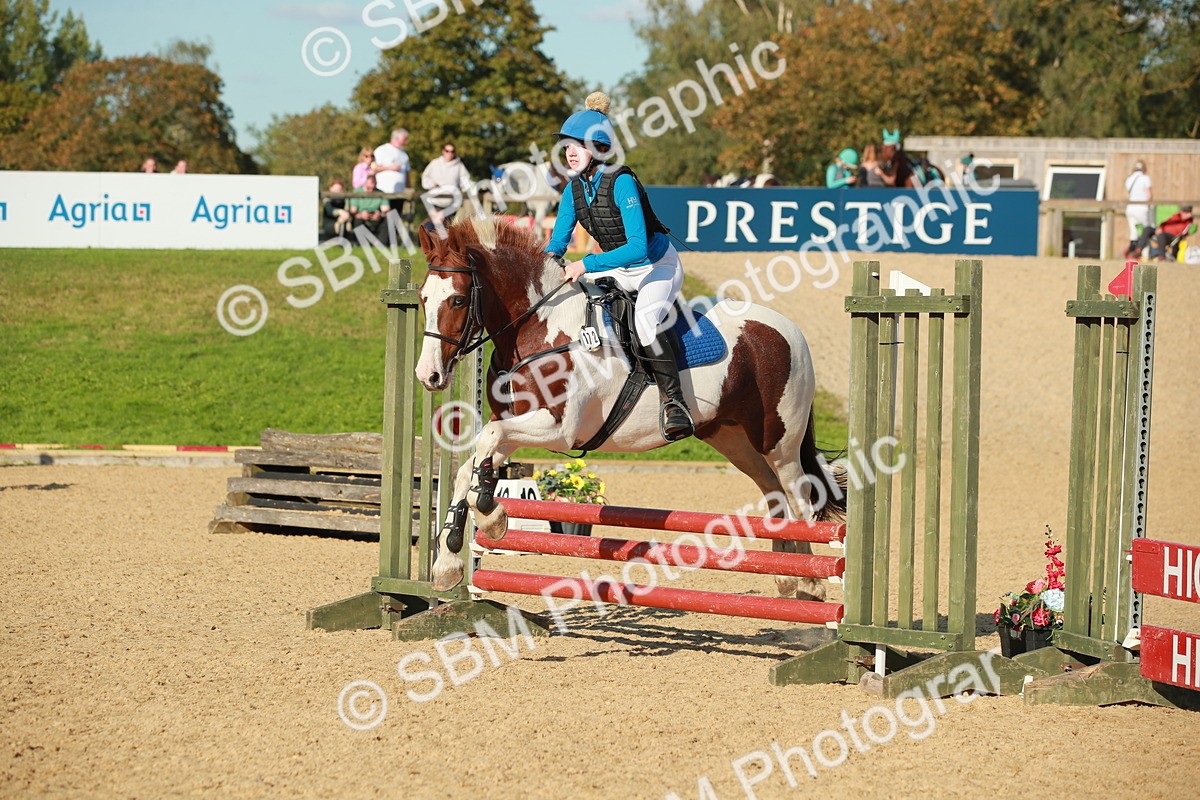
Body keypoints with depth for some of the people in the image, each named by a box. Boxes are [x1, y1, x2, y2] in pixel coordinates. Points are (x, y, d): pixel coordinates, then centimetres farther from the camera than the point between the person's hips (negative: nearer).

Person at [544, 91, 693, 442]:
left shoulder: (621, 182, -26)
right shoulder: (575, 189, -4)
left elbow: (637, 247, -33)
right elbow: (558, 241, 4)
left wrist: (586, 265, -37)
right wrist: (550, 258, -19)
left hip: (658, 266, -8)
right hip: (619, 269, 8)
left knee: (645, 321, -35)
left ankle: (674, 403, -33)